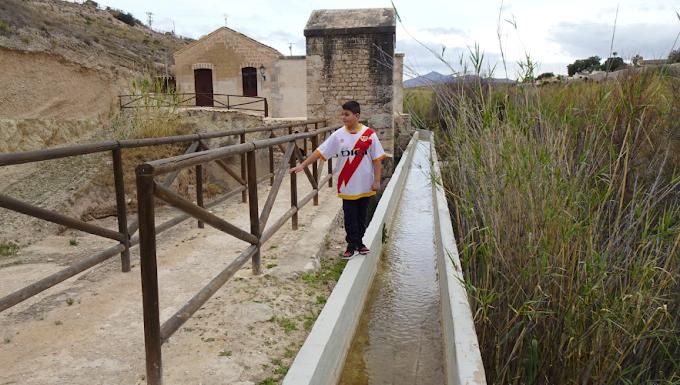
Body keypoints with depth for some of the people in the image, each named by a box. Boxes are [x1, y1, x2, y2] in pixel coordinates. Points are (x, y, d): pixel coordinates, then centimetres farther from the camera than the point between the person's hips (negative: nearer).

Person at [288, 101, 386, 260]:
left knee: (361, 216, 12)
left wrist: (376, 180, -4)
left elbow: (377, 159, -1)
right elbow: (320, 152, -1)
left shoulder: (369, 134, -4)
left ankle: (359, 243, 26)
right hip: (347, 185, 0)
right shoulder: (338, 135, -1)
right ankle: (353, 246, 13)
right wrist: (302, 165, -6)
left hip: (365, 185, 0)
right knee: (350, 217, 3)